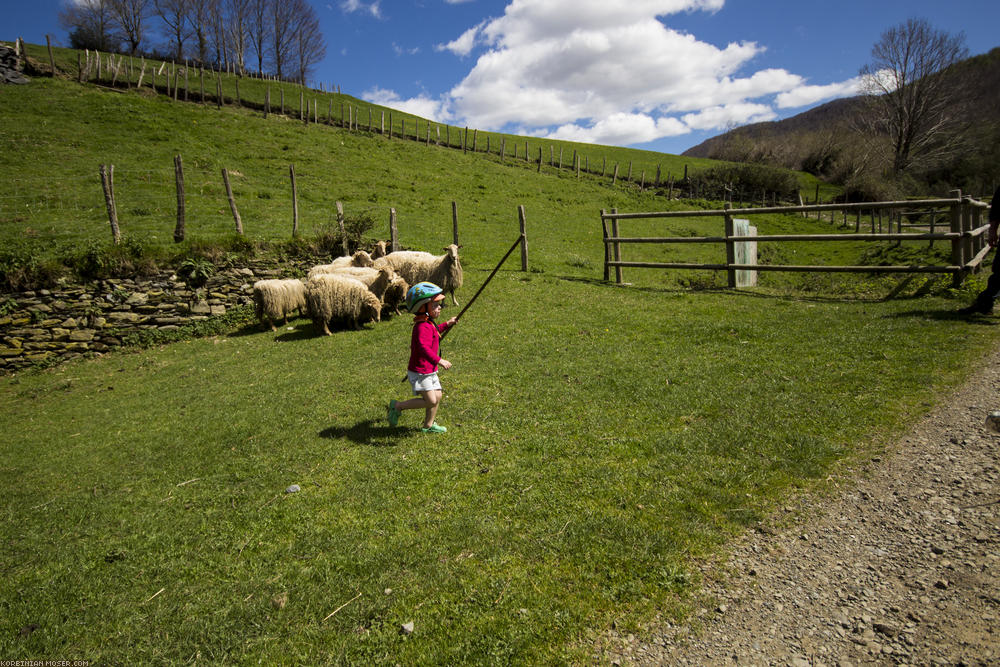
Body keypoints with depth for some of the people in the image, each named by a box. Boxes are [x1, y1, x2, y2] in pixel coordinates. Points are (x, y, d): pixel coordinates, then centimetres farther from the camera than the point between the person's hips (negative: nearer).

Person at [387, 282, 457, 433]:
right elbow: (424, 348, -39)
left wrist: (447, 324, 28)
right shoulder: (422, 327, -24)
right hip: (419, 372, -10)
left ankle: (428, 426, 28)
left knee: (437, 397, 12)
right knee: (430, 401, -11)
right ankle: (398, 406, 4)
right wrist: (439, 360, -47)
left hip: (430, 370, 10)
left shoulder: (429, 324, 10)